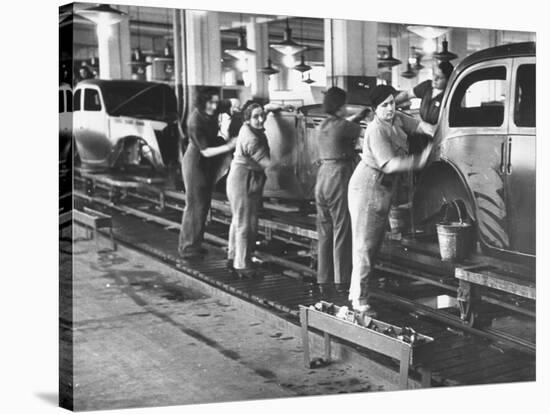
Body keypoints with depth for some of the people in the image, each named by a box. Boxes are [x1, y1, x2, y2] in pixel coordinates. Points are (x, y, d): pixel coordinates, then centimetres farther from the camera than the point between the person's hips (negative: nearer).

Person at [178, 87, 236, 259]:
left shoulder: (210, 114, -4)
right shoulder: (195, 122, -25)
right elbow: (205, 151, -25)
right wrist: (228, 146, -33)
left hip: (207, 165, 8)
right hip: (195, 164, -8)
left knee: (204, 205, 12)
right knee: (195, 206, -3)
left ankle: (195, 244, 22)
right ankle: (187, 247, 7)